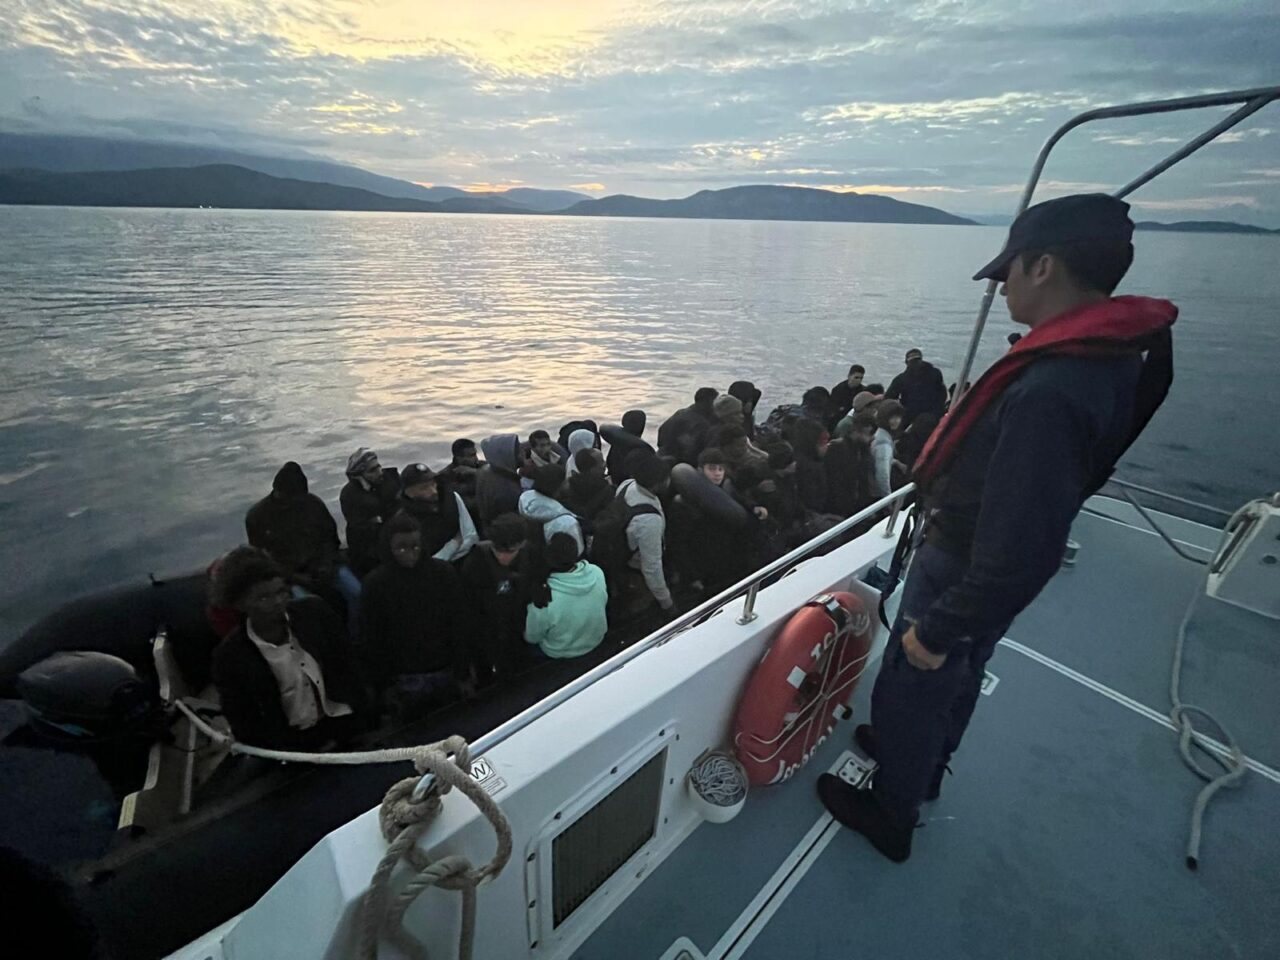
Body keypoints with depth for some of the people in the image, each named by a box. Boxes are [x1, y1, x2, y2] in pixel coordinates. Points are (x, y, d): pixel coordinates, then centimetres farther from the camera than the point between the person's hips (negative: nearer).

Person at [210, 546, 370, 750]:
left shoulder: (314, 611, -6)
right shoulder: (230, 657, -11)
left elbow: (346, 668, 2)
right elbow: (245, 727, -5)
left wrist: (362, 721, -3)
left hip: (346, 727, 2)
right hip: (291, 752, -1)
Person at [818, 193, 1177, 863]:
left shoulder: (1049, 393, -35)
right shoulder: (1112, 354, -2)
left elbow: (1019, 550, -33)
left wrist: (937, 631, -22)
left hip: (966, 576, -9)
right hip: (984, 568, 9)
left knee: (907, 694, 14)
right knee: (955, 682, 29)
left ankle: (890, 815, 39)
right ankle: (922, 765, 56)